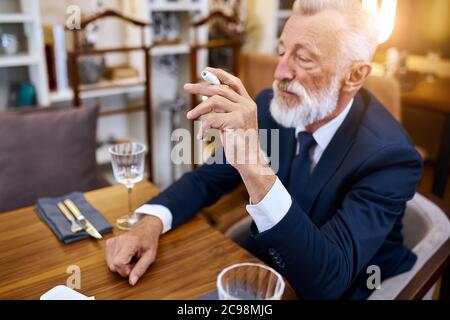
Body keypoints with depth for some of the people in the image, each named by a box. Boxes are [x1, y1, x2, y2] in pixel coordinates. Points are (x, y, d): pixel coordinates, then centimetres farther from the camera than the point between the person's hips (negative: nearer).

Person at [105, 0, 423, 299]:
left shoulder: (391, 155, -25)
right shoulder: (272, 106, -10)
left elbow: (326, 281, -34)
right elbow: (208, 178, -3)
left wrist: (254, 166, -44)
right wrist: (151, 223, -22)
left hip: (342, 291, -4)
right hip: (262, 266, 4)